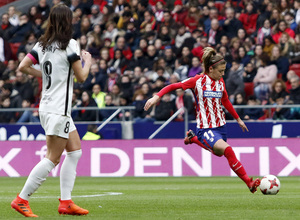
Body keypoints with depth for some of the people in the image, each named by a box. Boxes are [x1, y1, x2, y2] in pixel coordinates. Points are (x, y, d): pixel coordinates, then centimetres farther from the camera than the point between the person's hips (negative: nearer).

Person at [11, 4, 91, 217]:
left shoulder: (42, 44, 7)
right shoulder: (70, 44, -13)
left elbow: (23, 66, 4)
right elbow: (81, 76, -8)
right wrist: (87, 61, 11)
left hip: (48, 106, 9)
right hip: (58, 110, -9)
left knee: (75, 150, 14)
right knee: (52, 159, -5)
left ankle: (66, 202, 12)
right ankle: (21, 200, -5)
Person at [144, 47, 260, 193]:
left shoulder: (220, 82, 6)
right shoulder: (198, 81, -10)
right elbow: (173, 86, -7)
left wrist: (238, 119, 28)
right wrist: (157, 97, -20)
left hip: (220, 125, 7)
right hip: (205, 128, -7)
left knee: (218, 152, 21)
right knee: (227, 150, -25)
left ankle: (193, 139, 43)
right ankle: (249, 182, -23)